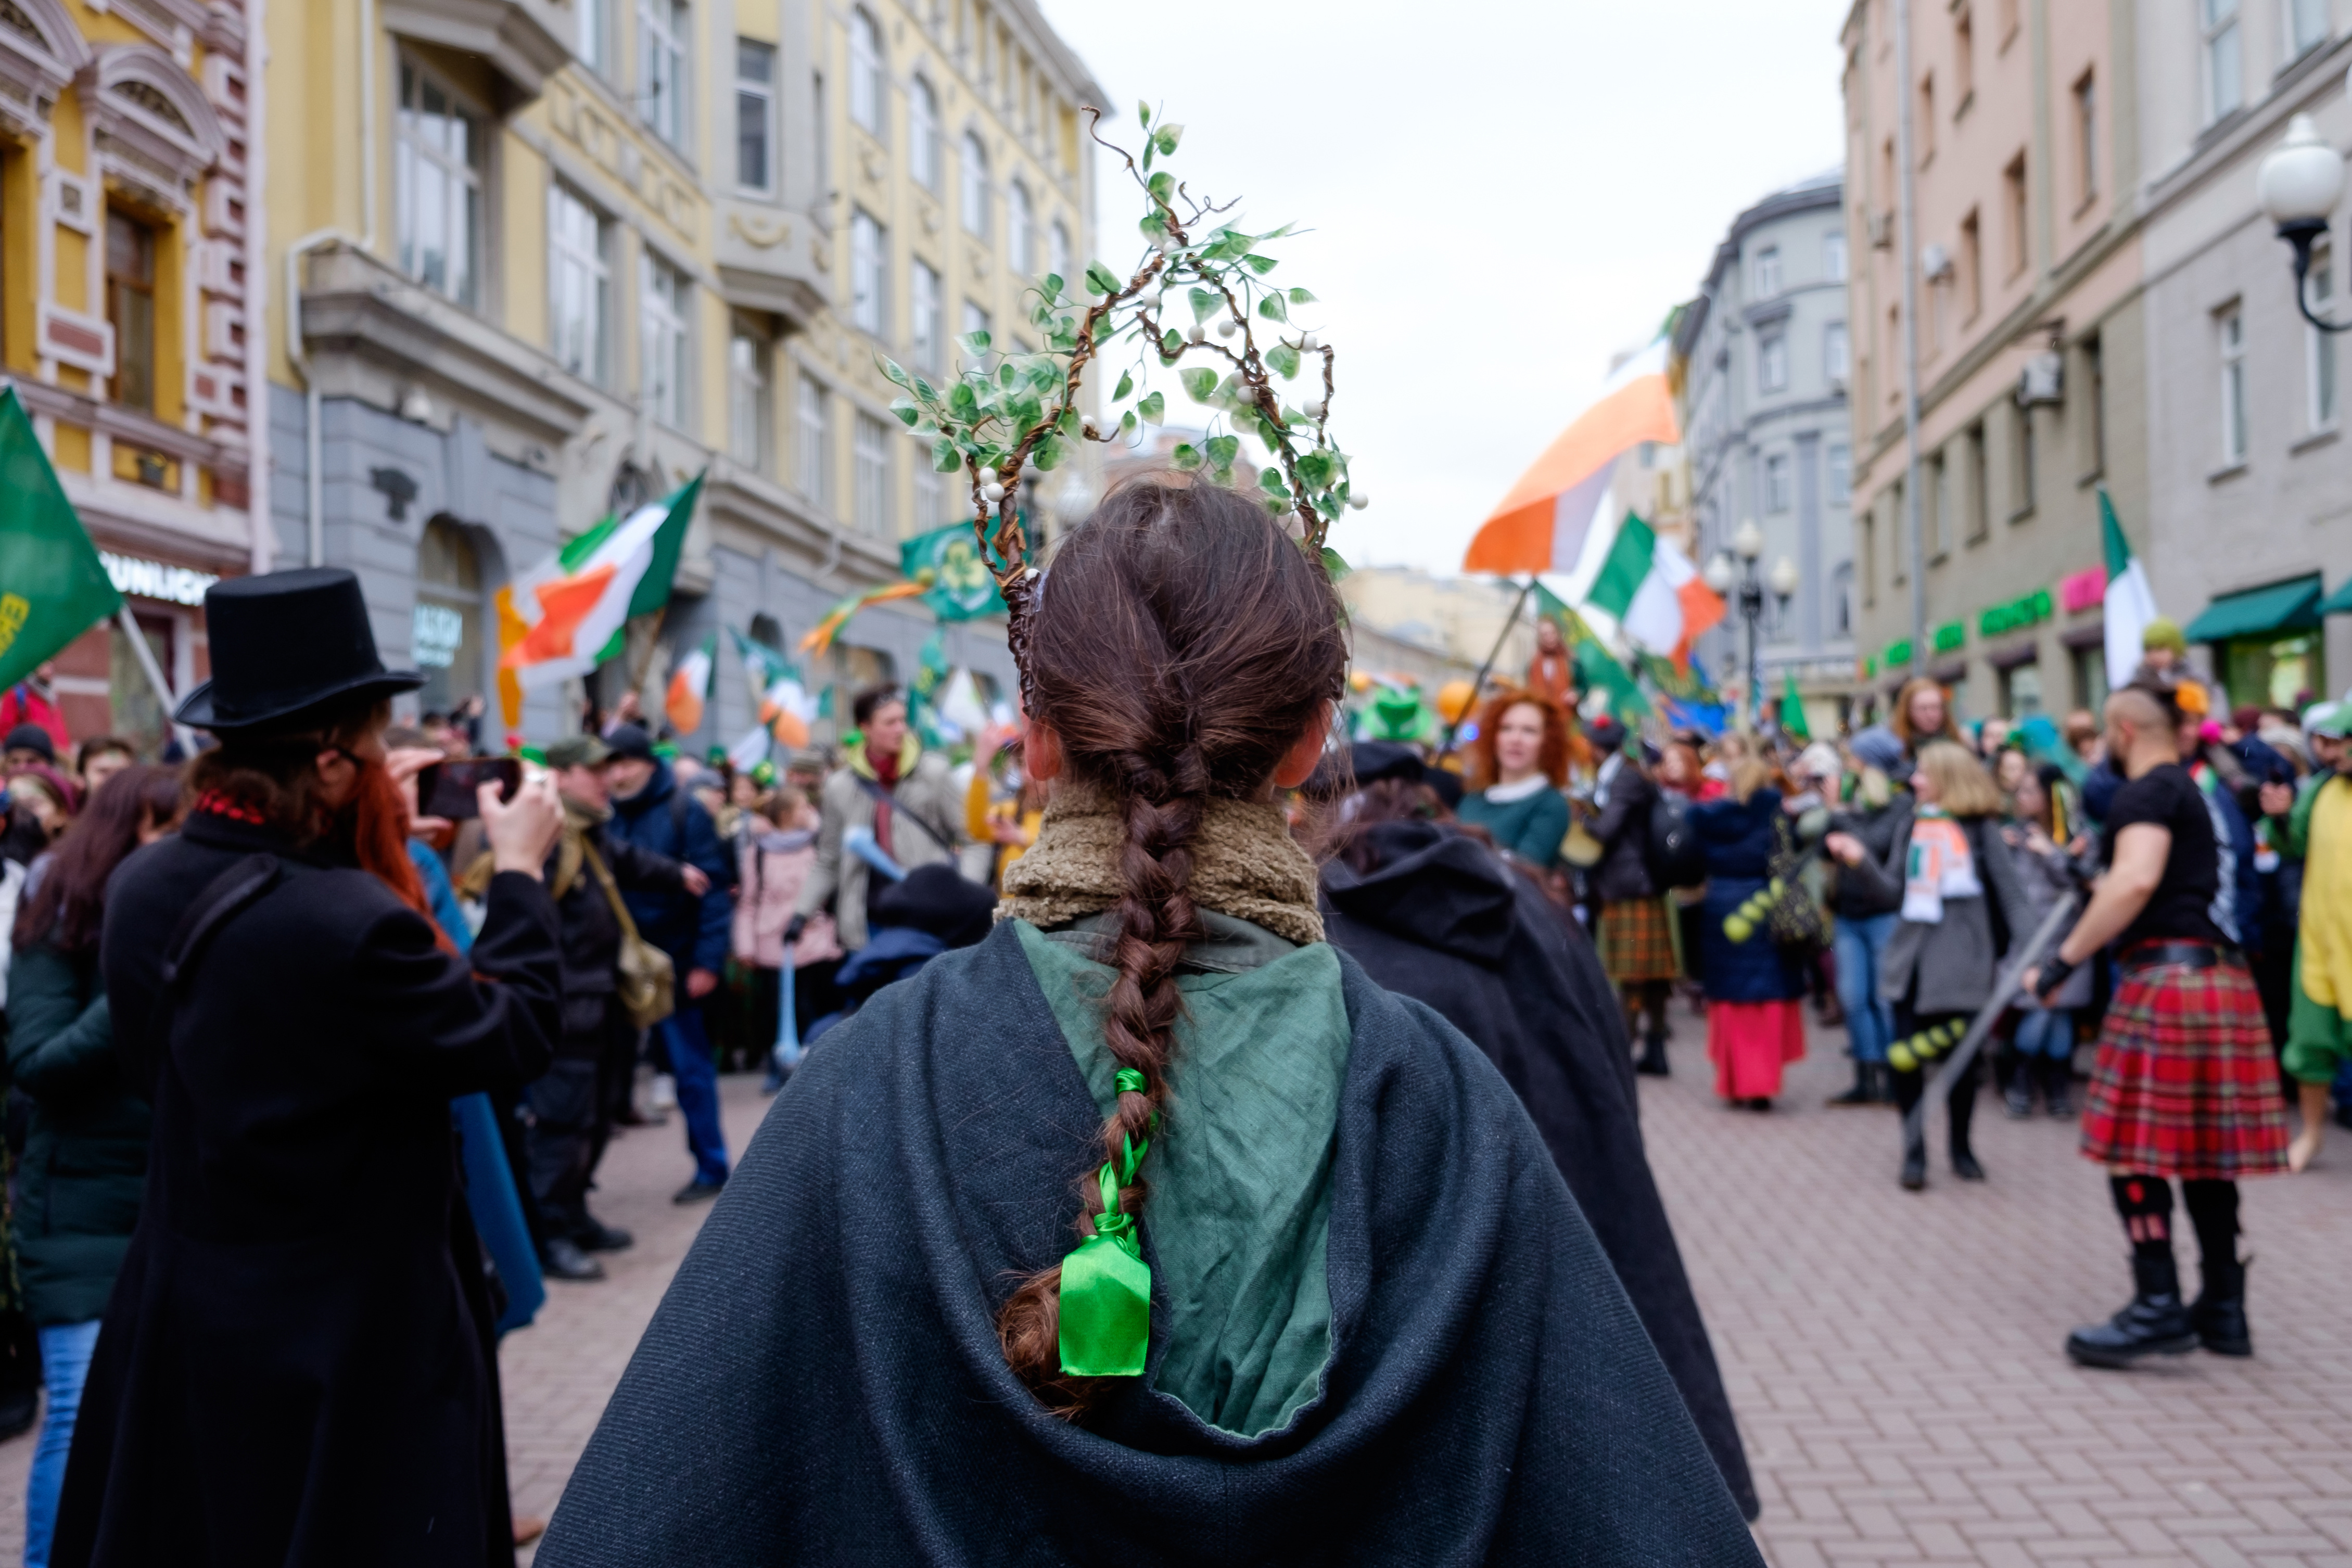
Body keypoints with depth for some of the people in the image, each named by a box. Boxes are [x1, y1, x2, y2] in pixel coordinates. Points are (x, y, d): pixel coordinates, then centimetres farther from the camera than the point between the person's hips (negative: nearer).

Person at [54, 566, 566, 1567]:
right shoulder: (348, 923, -28)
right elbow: (513, 1035, -16)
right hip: (348, 1342, -7)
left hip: (182, 1319, 7)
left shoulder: (143, 888, -4)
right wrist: (519, 873, -2)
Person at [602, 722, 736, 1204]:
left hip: (673, 964, -4)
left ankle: (711, 1168, 15)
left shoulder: (685, 813, -6)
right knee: (608, 1070, 8)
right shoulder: (604, 819, 7)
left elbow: (712, 889, -10)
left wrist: (708, 962, -16)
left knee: (691, 1070, 4)